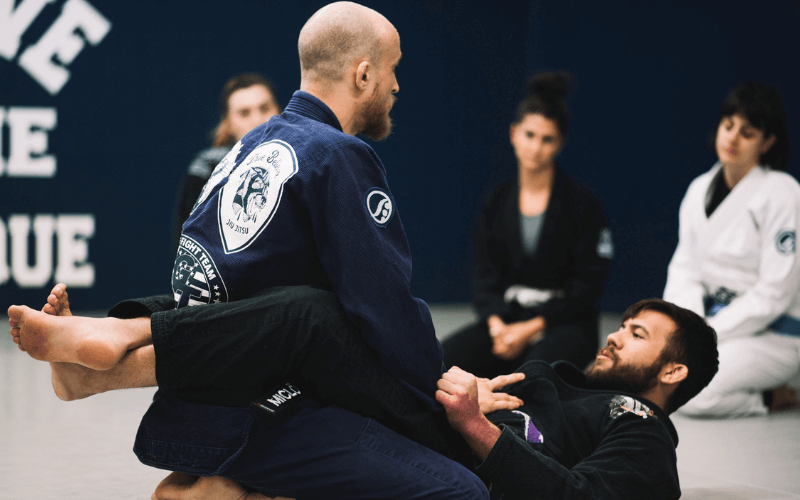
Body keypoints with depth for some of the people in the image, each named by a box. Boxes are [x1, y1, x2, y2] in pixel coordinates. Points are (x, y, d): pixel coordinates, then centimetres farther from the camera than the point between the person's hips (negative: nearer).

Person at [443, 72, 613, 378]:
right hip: (506, 317, 4)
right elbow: (484, 273, 8)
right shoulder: (497, 203, 11)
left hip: (563, 321, -4)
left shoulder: (582, 204, -2)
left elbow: (589, 283, -6)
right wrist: (496, 323, -13)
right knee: (443, 359, -25)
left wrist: (532, 328, -14)